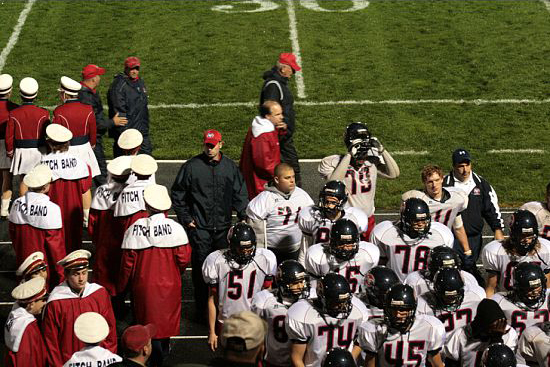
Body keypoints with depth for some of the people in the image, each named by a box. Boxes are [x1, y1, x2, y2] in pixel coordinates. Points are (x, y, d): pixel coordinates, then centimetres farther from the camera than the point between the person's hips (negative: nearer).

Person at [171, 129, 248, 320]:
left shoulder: (230, 167, 6)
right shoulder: (191, 166, -2)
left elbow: (240, 194, 14)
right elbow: (177, 194, 5)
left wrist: (243, 217, 3)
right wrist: (185, 218, -1)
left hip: (223, 227, 3)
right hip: (199, 227, -3)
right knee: (201, 268, -2)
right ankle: (202, 310, 6)